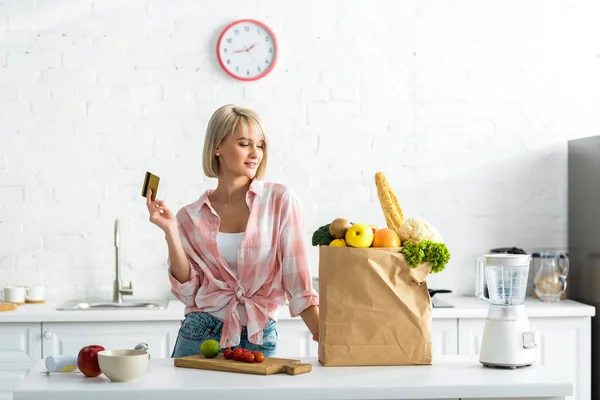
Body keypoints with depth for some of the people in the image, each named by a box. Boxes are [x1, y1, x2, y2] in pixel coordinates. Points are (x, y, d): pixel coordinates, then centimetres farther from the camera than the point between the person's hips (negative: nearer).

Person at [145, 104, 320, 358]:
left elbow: (298, 282, -5)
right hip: (201, 335, 1)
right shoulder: (191, 216, 2)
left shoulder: (281, 200, -4)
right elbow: (188, 291, -1)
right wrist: (171, 232, -9)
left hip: (259, 339, -1)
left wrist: (324, 337, -14)